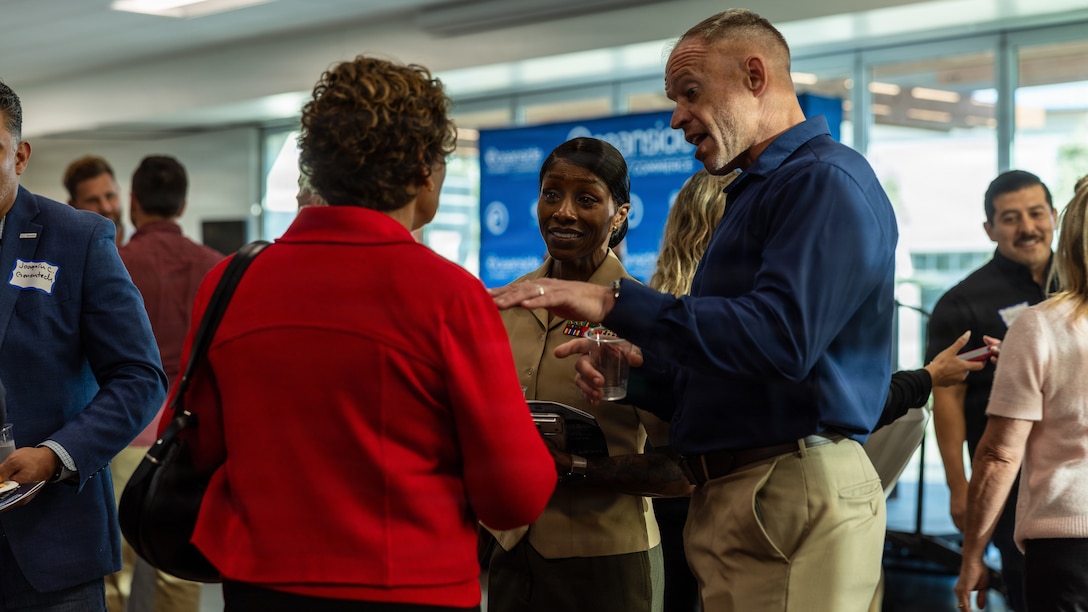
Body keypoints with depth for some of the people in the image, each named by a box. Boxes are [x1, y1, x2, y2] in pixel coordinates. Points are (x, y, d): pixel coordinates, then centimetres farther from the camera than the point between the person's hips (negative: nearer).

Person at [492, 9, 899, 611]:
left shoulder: (827, 182, -11)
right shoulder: (750, 195, 21)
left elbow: (782, 336, -26)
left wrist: (615, 302, -23)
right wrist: (637, 370, 7)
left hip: (794, 499, -9)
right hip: (723, 499, 9)